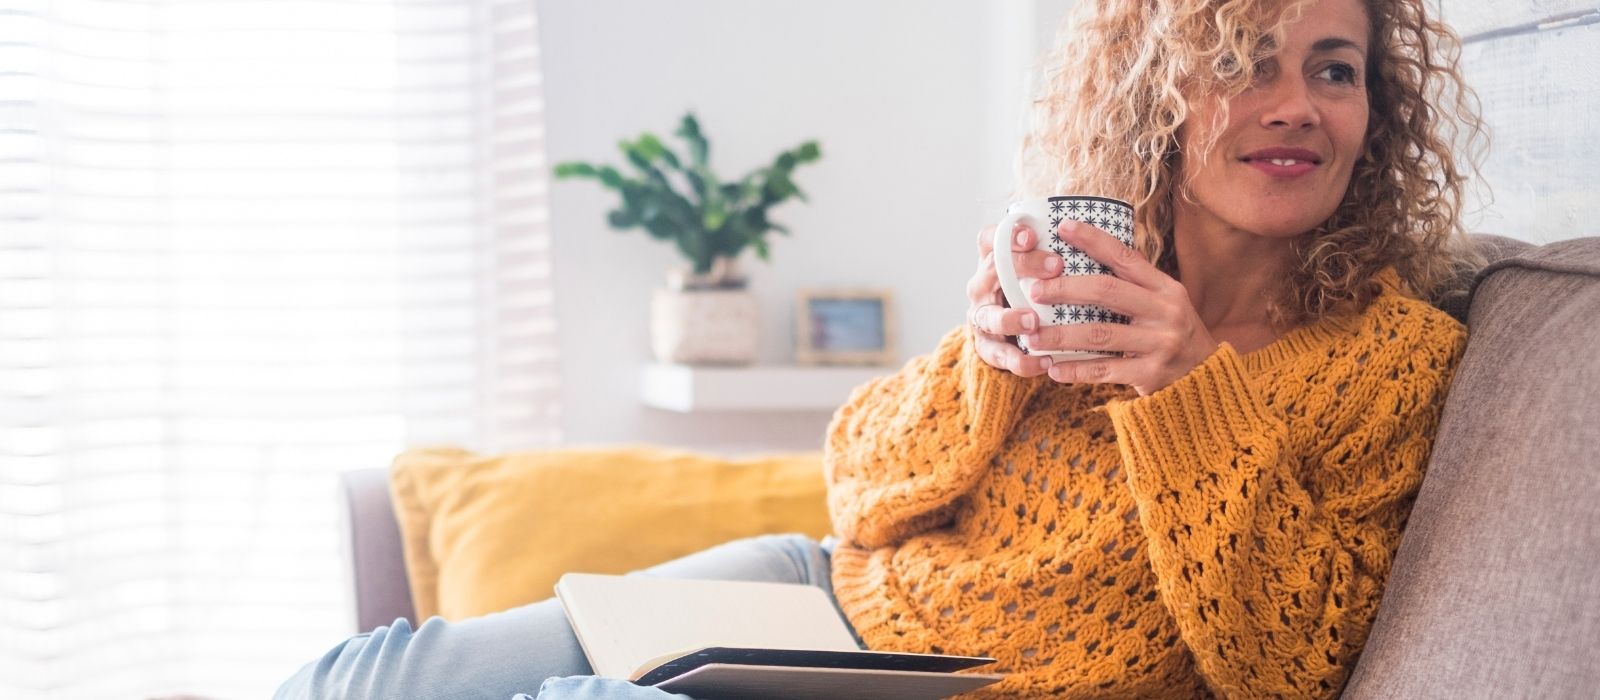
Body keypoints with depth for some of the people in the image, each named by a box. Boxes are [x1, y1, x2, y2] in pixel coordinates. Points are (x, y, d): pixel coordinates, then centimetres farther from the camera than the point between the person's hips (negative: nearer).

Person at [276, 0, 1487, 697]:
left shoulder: (1397, 355, -9)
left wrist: (1198, 392, -25)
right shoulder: (1087, 266, 0)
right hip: (829, 597, 4)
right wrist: (986, 358, -19)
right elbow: (862, 489, 2)